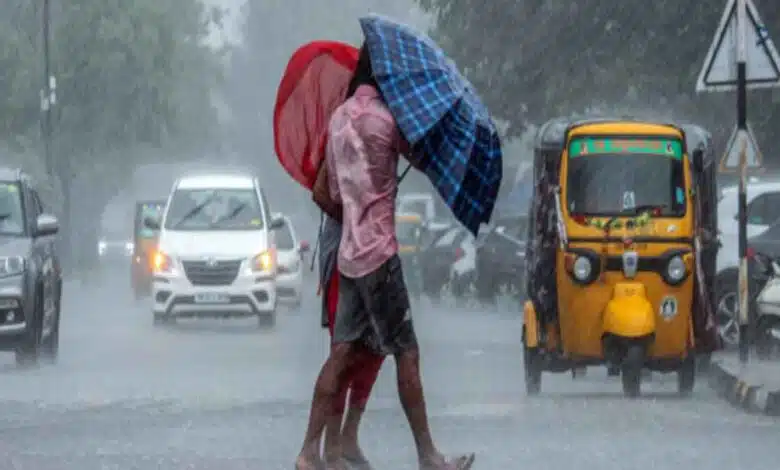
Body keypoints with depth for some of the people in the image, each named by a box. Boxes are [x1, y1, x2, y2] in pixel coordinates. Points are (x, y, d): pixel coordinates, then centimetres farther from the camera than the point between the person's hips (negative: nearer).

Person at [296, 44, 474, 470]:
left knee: (342, 351, 5)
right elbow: (423, 160, 0)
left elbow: (322, 193, 17)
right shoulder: (383, 118, -12)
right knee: (406, 355, -3)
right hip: (379, 255, -8)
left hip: (350, 253, 8)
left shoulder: (340, 118, 13)